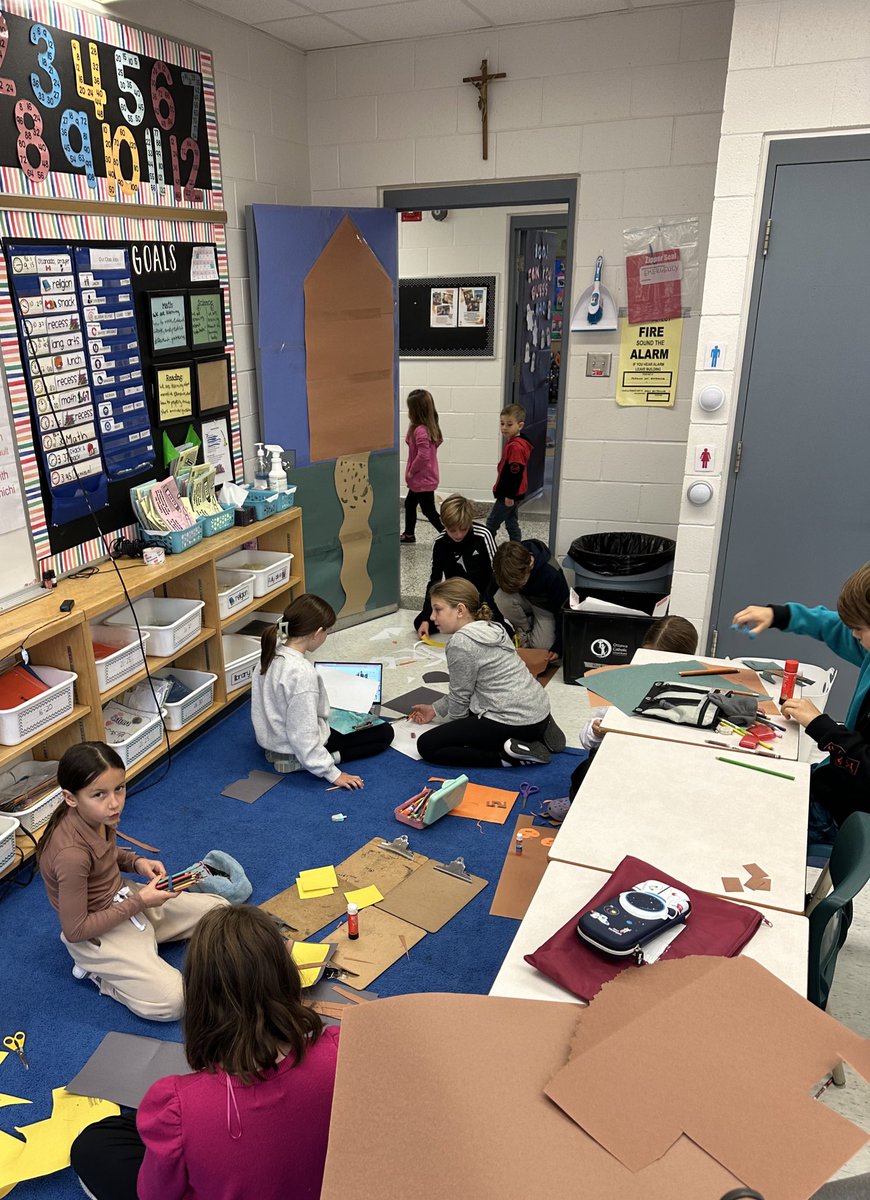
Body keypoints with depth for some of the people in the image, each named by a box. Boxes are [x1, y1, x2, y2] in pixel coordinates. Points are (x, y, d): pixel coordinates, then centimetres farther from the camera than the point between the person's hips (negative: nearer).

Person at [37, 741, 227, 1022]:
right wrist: (139, 902, -22)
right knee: (172, 1001, -21)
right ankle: (97, 971, 2)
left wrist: (136, 862, -6)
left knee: (221, 911, 7)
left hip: (123, 899, 8)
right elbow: (75, 930, -24)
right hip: (97, 933, -8)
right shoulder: (71, 853, -34)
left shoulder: (97, 815, -11)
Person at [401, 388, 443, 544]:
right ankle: (409, 534, 37)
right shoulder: (429, 427, 5)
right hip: (422, 478, 10)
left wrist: (411, 471, -16)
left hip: (423, 480, -10)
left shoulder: (420, 430, -25)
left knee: (429, 510, 0)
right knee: (409, 503, 23)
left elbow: (423, 455, -30)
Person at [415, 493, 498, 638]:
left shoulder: (483, 535, -21)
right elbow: (434, 580, -7)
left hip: (481, 595, -3)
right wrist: (426, 618, -15)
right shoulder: (440, 543, -12)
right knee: (420, 623, -13)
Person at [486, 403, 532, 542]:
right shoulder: (513, 443, 10)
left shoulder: (515, 446, -23)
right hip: (513, 494, 10)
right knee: (511, 522, 17)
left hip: (509, 495, -10)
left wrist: (509, 495, -23)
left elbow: (515, 473, -25)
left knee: (491, 523, -3)